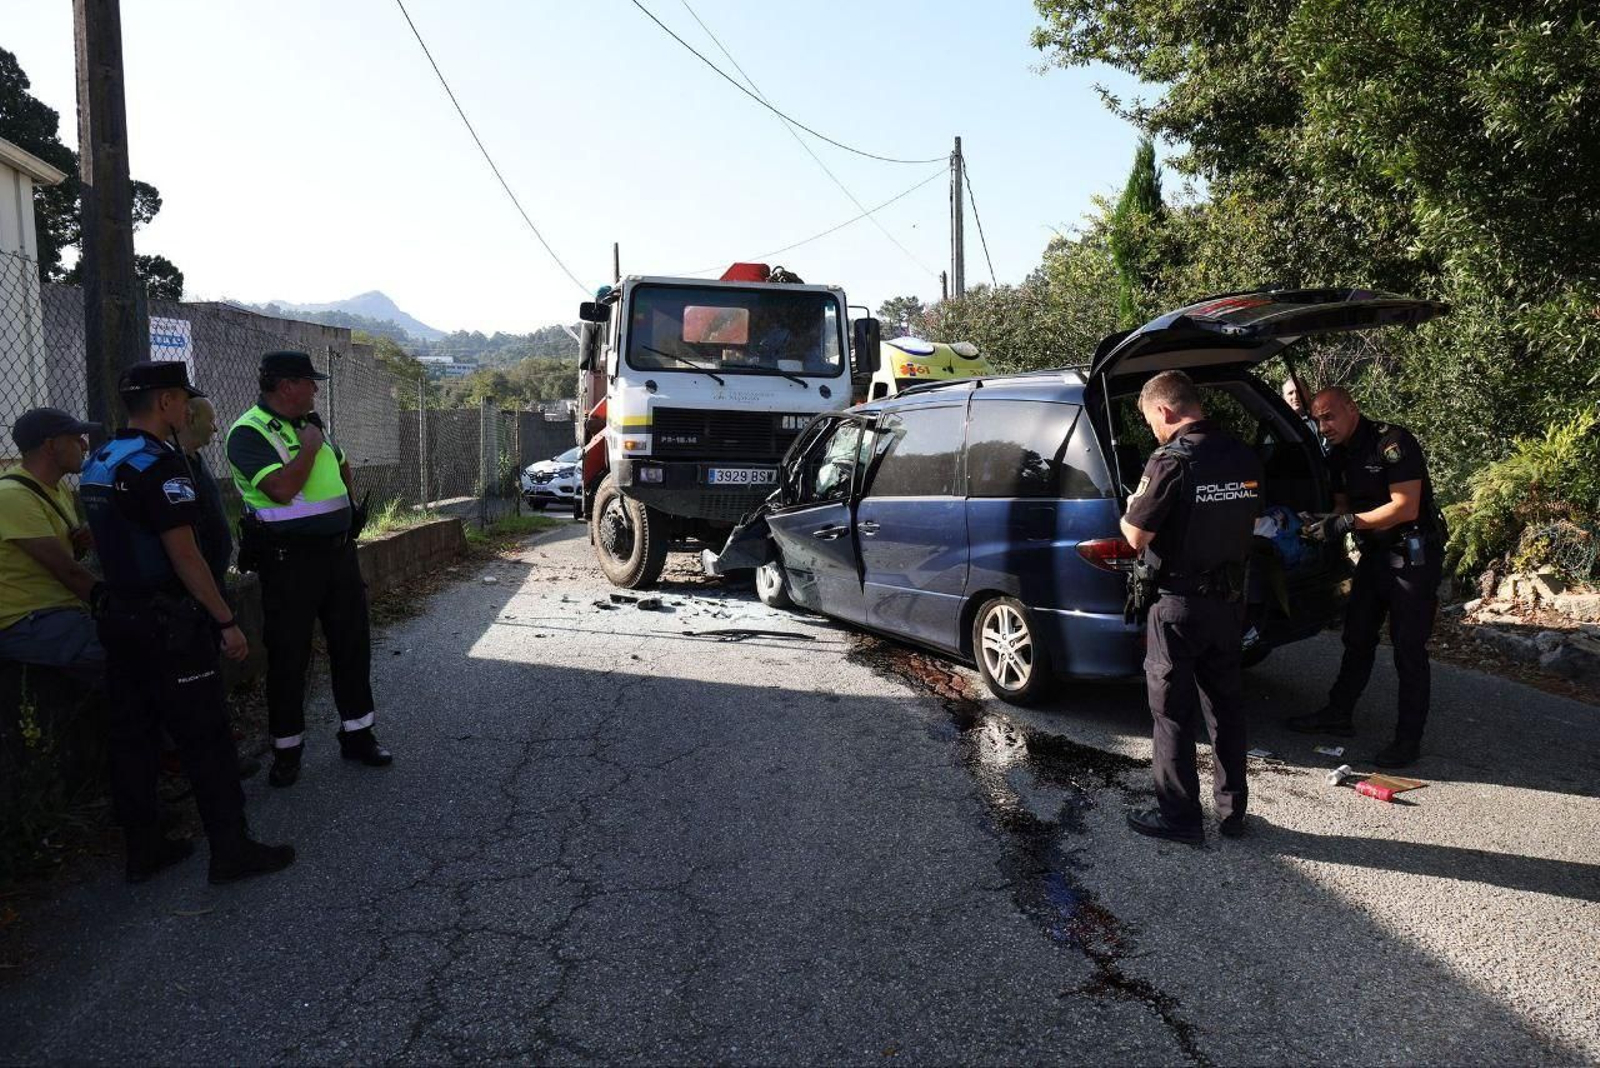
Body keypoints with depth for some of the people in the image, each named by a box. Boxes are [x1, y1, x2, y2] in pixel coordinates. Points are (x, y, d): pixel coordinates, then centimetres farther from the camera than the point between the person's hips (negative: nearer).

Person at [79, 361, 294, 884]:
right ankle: (231, 850, 5)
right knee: (205, 738, -2)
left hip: (120, 618, 9)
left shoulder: (97, 463, 12)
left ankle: (143, 849, 22)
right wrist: (227, 621, -16)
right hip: (167, 624, -9)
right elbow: (184, 555, -20)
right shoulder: (158, 464, -17)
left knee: (132, 737, 13)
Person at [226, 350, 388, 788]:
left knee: (352, 644, 12)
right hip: (290, 560, -7)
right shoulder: (249, 432, -13)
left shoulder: (309, 422, 12)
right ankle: (287, 749, 18)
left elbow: (342, 467, 28)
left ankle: (358, 734, 24)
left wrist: (345, 511, 16)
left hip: (339, 551, 7)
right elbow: (283, 488, -27)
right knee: (288, 655, 3)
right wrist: (309, 446, -15)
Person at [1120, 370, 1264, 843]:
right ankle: (1232, 811, 27)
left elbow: (1136, 536, -18)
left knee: (1172, 711, 5)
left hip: (1181, 604, -7)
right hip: (1230, 600, 7)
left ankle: (1179, 817, 13)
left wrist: (1131, 509, 3)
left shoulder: (1172, 459, -18)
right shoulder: (1244, 457, 4)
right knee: (1225, 705, 17)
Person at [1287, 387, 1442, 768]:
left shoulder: (1392, 442, -18)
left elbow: (1406, 508, -24)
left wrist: (1348, 522, -27)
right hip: (1374, 554, 8)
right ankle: (1339, 715, 26)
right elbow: (1343, 505, 14)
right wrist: (1327, 523, -8)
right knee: (1357, 639, 15)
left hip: (1413, 554, -8)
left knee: (1409, 650, -3)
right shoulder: (1339, 455, 8)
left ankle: (1409, 739, 4)